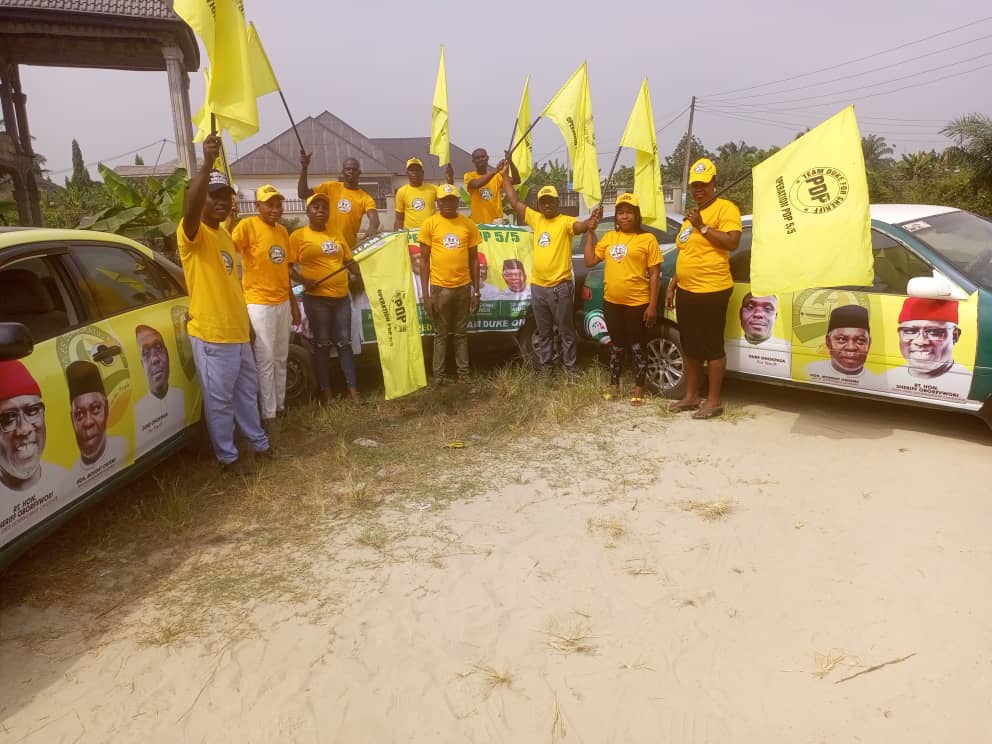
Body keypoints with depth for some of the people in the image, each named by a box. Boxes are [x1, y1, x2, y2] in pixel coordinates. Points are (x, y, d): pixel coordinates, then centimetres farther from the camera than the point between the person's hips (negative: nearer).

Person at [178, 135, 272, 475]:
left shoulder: (226, 236, 15)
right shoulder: (193, 234, -12)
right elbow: (190, 207, -37)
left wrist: (245, 321, 24)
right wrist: (207, 163, -46)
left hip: (237, 332, 9)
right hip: (212, 336, -9)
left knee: (246, 392, 21)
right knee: (219, 400, 4)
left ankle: (258, 441, 37)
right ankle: (227, 456, 17)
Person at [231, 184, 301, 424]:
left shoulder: (283, 231, 11)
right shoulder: (248, 226, -10)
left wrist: (294, 303, 18)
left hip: (282, 303, 7)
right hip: (259, 305, -7)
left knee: (280, 358, 15)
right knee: (265, 360, -1)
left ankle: (280, 404, 28)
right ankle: (267, 413, 9)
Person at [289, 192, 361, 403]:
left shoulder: (337, 234, 14)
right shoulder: (298, 236, -1)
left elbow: (349, 262, 21)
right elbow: (289, 265, -6)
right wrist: (303, 279, -22)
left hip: (342, 297, 4)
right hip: (316, 298, -4)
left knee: (344, 342, 8)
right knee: (322, 344, 3)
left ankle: (353, 388, 14)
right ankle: (325, 391, 12)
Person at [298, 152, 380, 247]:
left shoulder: (365, 197, 1)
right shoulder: (330, 187, 4)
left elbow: (374, 217, -17)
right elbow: (302, 194, 0)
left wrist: (372, 228, -42)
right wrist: (304, 168, -12)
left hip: (349, 248, 0)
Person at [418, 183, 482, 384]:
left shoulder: (468, 224, 3)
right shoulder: (429, 224, -2)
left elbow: (474, 259, 7)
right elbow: (424, 260, -1)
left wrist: (476, 291, 4)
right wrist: (425, 293, -6)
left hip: (463, 287, 2)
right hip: (439, 288, -1)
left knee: (461, 333, 11)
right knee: (441, 334, 8)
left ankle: (463, 373, 19)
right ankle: (439, 374, 16)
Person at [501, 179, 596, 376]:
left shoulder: (565, 221, -7)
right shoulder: (536, 219, 9)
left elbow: (581, 226, -28)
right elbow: (514, 201, 14)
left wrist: (591, 222, -51)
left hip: (560, 287, -5)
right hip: (537, 287, 6)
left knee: (566, 332, 4)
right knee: (543, 332, 16)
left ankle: (571, 369, 13)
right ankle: (544, 368, 26)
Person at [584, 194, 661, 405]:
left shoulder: (647, 239, -5)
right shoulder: (609, 237, 8)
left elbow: (654, 274, -6)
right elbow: (590, 261, 8)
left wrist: (652, 305, -11)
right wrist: (591, 232, 4)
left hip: (637, 303, -4)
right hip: (612, 302, 4)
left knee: (637, 347, 5)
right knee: (617, 345, 16)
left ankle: (639, 390, 16)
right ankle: (614, 385, 28)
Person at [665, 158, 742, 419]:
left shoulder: (726, 208, -6)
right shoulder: (691, 214, 19)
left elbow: (732, 241, -20)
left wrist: (703, 226, -18)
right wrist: (672, 286, 19)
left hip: (711, 291, -9)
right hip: (686, 291, 9)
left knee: (712, 347, -3)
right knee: (690, 346, 14)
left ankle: (714, 401, 5)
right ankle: (691, 396, 24)